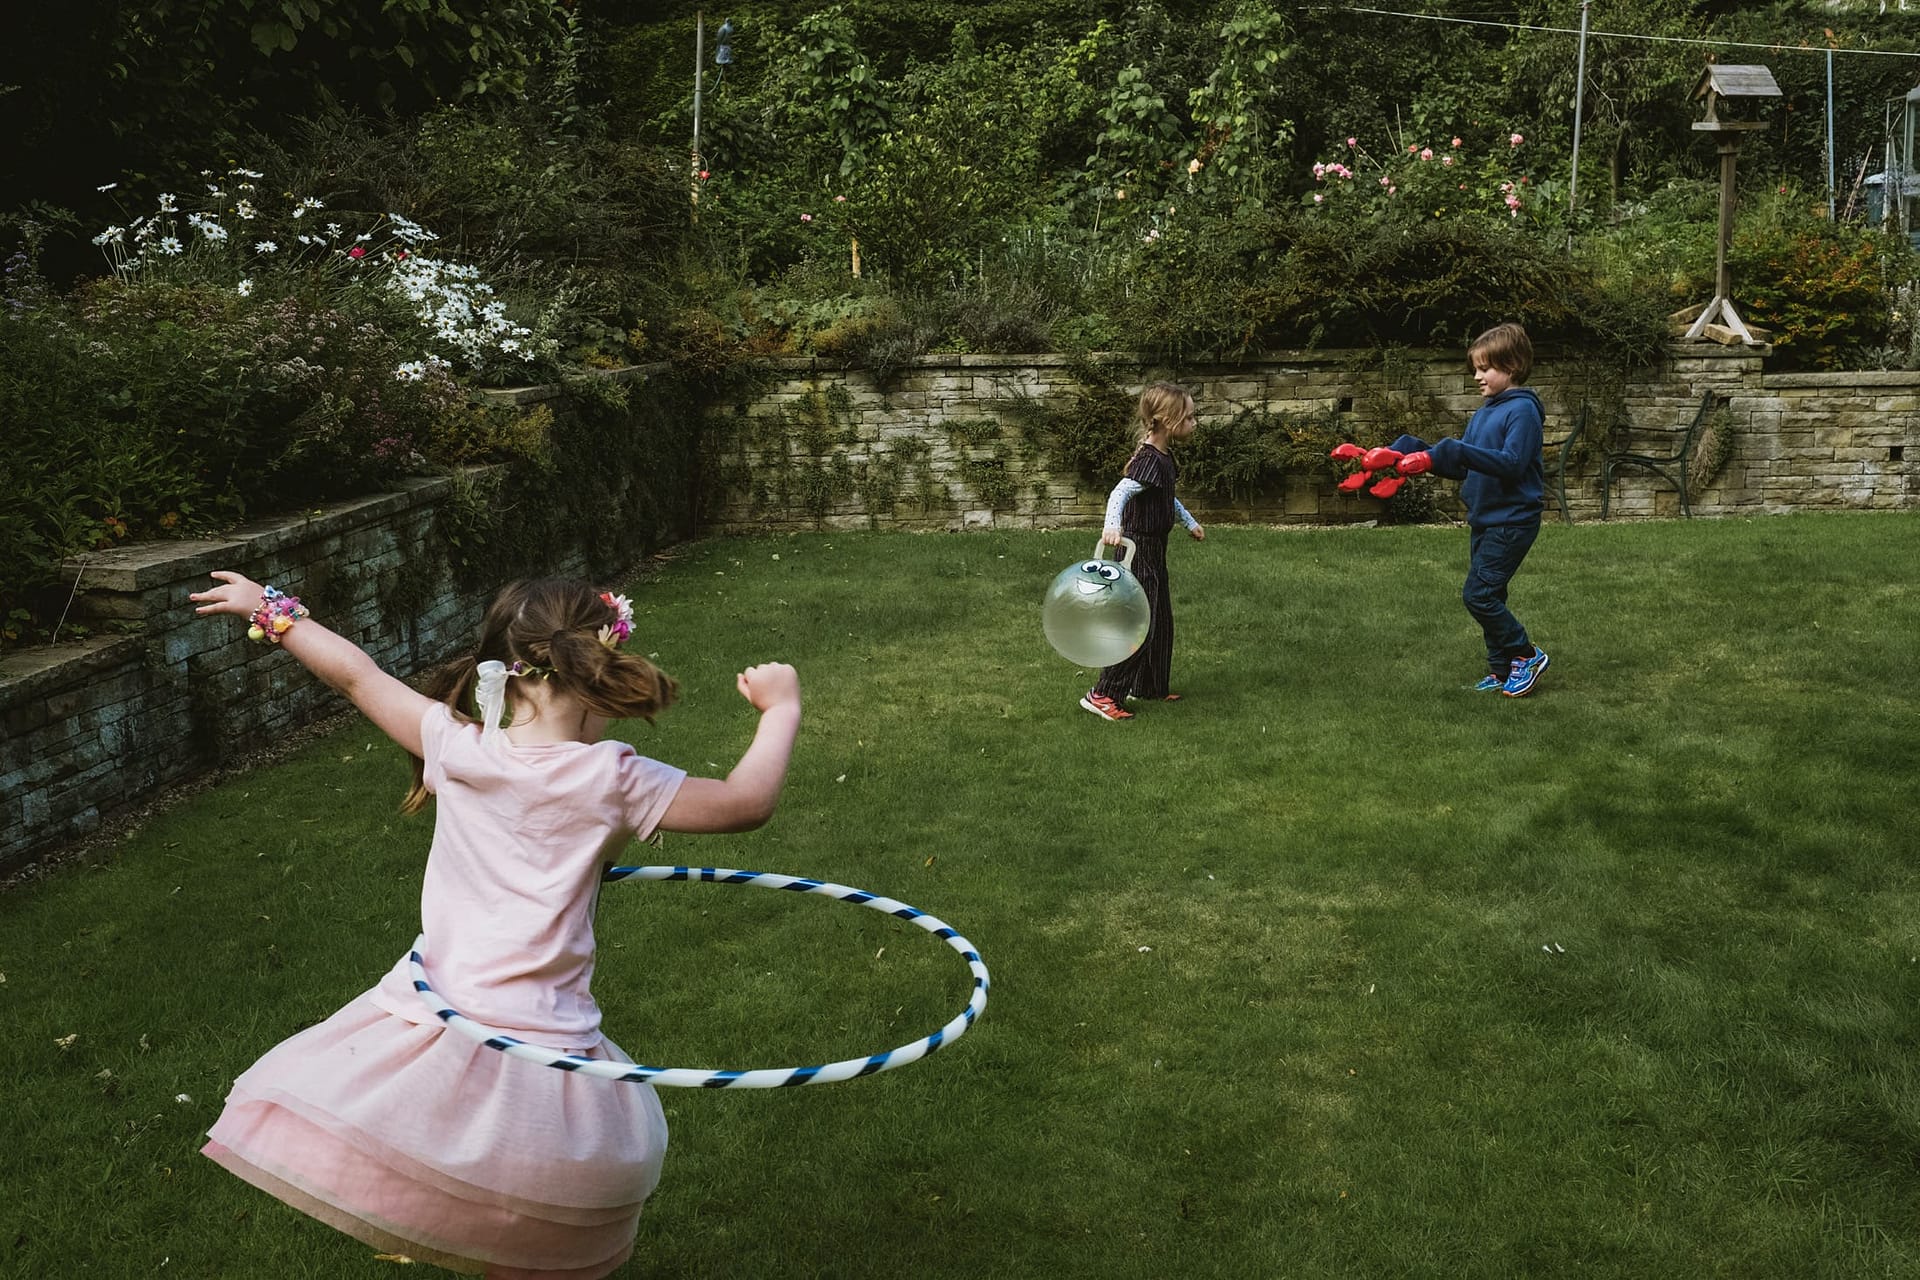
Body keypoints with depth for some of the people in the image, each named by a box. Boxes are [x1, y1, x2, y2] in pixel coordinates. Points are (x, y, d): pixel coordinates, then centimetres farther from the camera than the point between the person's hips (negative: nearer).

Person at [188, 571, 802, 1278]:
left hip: (434, 1027, 2)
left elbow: (356, 673, 13)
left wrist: (271, 610, 28)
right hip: (543, 1050, -2)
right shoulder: (612, 780, -9)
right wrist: (781, 706, 13)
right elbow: (748, 802, -2)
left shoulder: (457, 747, -1)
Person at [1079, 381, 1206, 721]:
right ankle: (1102, 695, -4)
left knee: (1160, 620, 18)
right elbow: (1120, 492, -38)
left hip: (1154, 551, 10)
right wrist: (1112, 525, -54)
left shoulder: (1164, 457, 8)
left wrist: (1189, 522, 35)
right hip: (1139, 550, -10)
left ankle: (1150, 686, 31)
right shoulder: (1149, 460, -23)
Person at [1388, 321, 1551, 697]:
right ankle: (1502, 671, 21)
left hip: (1512, 520, -9)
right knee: (1489, 596, 11)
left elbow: (1512, 463, -26)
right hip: (1483, 518, 9)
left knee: (1478, 593, -12)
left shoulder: (1523, 410, -13)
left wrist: (1456, 452, -32)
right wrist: (1410, 454, 4)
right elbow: (1462, 467, 13)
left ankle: (1525, 654, 3)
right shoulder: (1482, 414, 13)